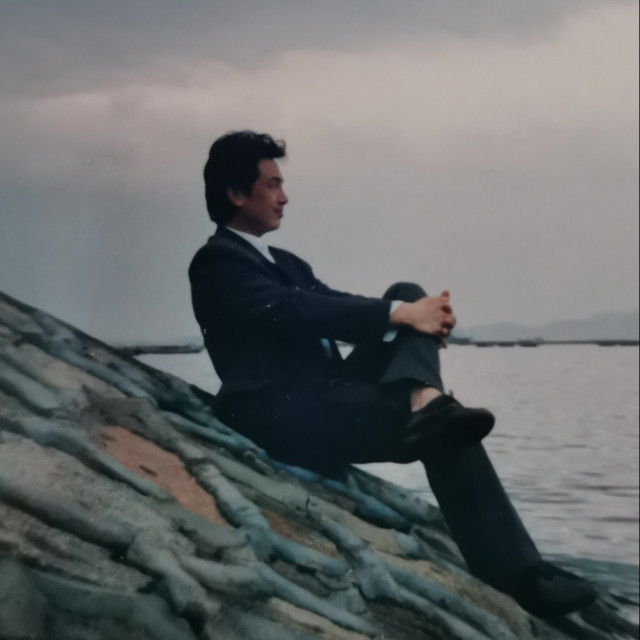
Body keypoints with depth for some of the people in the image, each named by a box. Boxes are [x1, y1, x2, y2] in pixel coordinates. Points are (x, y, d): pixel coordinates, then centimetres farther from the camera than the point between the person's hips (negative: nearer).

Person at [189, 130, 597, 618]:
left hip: (328, 397, 9)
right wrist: (400, 314, -22)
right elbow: (293, 313, -21)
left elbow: (335, 308, 12)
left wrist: (415, 310, -9)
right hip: (287, 414, -9)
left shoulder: (285, 263, 26)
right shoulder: (217, 261, -4)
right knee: (446, 435, -21)